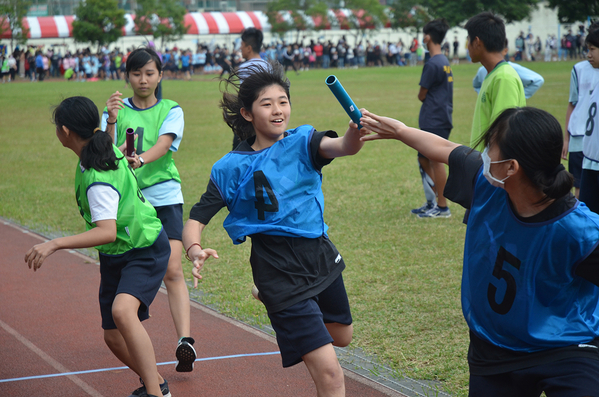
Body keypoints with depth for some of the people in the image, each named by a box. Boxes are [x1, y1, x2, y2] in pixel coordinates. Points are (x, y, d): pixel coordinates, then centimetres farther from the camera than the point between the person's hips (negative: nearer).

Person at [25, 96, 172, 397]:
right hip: (114, 257, 9)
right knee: (114, 337, 9)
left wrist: (54, 244, -45)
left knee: (122, 310, -36)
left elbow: (107, 232, -42)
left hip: (145, 251, -9)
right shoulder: (105, 148, -4)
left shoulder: (99, 179, -30)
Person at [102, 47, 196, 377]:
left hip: (164, 197, -1)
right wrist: (112, 121, -25)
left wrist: (141, 159, -35)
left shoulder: (171, 110, 4)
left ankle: (185, 341, -18)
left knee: (172, 271, -12)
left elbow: (163, 144, -14)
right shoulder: (116, 110, 6)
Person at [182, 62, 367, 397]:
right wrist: (195, 252, -31)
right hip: (281, 274, -5)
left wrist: (356, 131, -48)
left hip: (321, 257, 5)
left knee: (342, 336, 30)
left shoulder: (302, 143, -3)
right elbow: (197, 220, -8)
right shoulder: (232, 168, -8)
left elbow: (342, 147, -24)